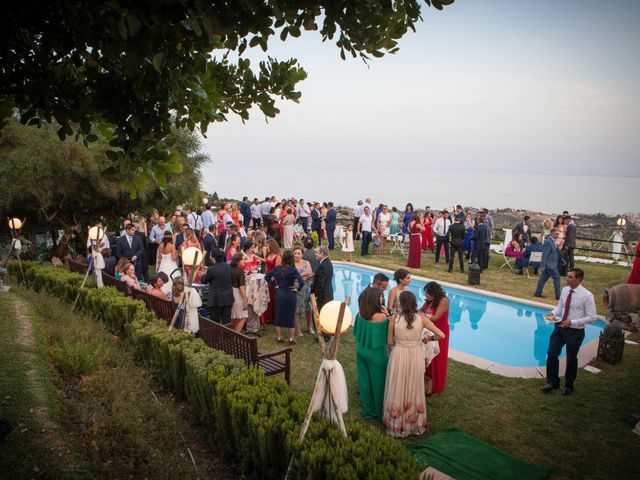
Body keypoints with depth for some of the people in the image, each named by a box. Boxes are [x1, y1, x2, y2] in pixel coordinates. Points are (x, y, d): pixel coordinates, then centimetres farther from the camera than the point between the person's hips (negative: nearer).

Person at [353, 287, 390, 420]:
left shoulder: (360, 314, -8)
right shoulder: (381, 316, -24)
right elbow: (388, 335, -12)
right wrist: (386, 315, -9)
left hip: (361, 351, 5)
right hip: (376, 354, -5)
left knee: (364, 381, 17)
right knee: (378, 383, 13)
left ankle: (367, 412, 33)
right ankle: (379, 413, 30)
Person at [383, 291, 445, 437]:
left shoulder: (394, 319, -10)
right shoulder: (421, 318, -8)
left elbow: (390, 341, -3)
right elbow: (442, 335, -5)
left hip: (398, 356, -1)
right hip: (416, 357, 1)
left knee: (397, 391, 13)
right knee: (414, 391, 18)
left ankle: (396, 424, 27)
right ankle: (415, 424, 32)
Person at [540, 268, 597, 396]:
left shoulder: (587, 295, -18)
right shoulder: (565, 290, -1)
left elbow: (592, 317, -14)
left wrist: (572, 322, -22)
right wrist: (553, 313, -9)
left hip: (575, 331, -5)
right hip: (559, 327, 5)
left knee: (571, 359, 13)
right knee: (551, 354, 5)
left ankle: (569, 386, 35)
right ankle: (552, 382, 24)